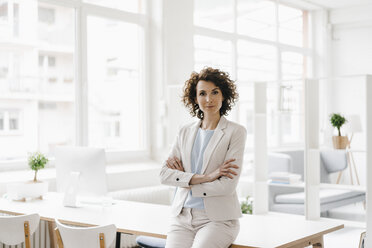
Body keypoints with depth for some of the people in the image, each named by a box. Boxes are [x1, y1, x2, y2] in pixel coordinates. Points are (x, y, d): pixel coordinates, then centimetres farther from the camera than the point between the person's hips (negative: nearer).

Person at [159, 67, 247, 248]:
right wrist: (204, 177, -12)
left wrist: (185, 180, -3)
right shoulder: (185, 132, 13)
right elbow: (164, 174, 2)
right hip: (183, 216, 4)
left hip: (217, 219, -3)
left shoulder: (235, 132, -1)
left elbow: (227, 185, -10)